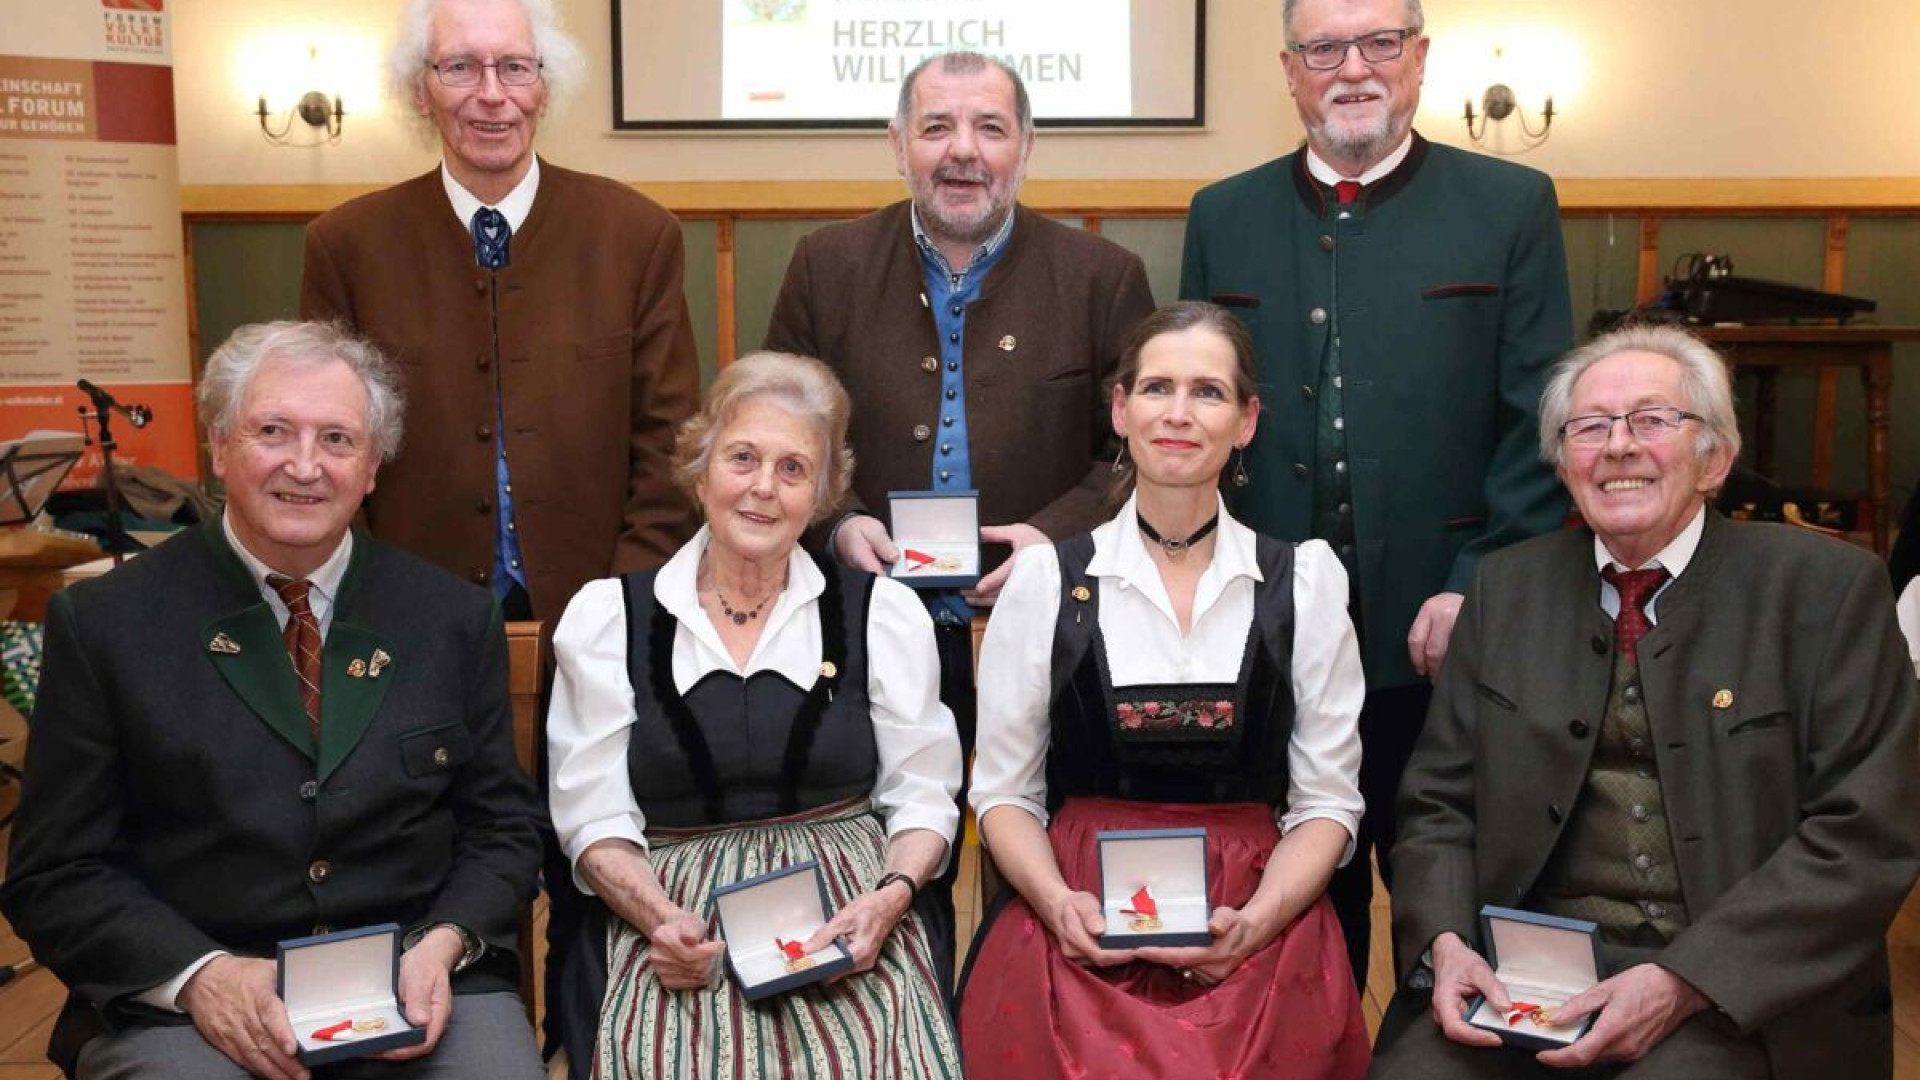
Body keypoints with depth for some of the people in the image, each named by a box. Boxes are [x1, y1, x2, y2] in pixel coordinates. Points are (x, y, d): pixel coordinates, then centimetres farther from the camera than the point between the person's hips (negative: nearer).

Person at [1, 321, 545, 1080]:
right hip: (179, 1004, -1)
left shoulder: (455, 617, 6)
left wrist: (443, 947, -9)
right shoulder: (102, 622, 1)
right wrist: (198, 974, -14)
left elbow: (502, 827, 10)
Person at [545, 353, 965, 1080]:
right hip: (677, 919, 0)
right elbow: (595, 817, 5)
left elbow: (922, 798, 9)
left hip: (848, 917, 1)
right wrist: (661, 918, -13)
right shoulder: (608, 616, 9)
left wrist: (889, 898, -11)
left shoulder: (885, 612, 10)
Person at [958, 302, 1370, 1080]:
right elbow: (1005, 791, 8)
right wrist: (1058, 903, -10)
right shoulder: (1045, 579, 5)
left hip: (1257, 925, 0)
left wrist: (1255, 920, -10)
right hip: (1078, 922, 0)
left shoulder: (1305, 580, 6)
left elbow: (1326, 799, 6)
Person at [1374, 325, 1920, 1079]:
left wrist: (1683, 982, -16)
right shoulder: (1506, 587, 9)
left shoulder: (1828, 587, -1)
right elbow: (1438, 804, 10)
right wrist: (1445, 943, -9)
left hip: (1746, 993, -3)